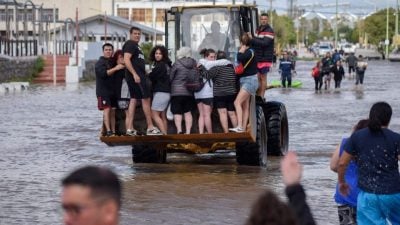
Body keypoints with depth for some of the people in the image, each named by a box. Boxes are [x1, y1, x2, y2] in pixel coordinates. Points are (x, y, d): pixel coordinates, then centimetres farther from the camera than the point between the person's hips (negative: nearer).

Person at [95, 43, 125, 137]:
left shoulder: (113, 62, 16)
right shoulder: (100, 63, -4)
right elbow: (103, 73, -22)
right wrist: (115, 68, -29)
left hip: (112, 91, 7)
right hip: (103, 91, -7)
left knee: (113, 111, 4)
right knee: (107, 109, -14)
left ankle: (113, 131, 4)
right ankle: (108, 131, -19)